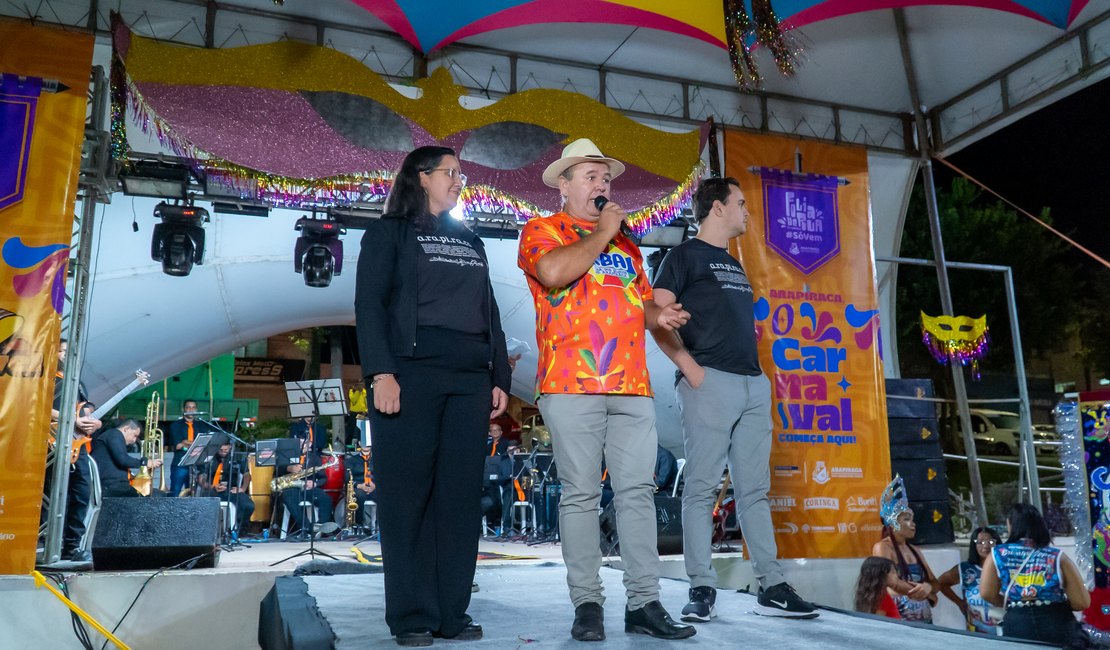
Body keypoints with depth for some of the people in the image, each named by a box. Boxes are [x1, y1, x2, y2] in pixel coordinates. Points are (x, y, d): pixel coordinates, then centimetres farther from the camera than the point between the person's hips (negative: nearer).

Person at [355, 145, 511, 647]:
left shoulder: (471, 242, 23)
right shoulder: (389, 232, 7)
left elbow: (490, 314, 20)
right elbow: (369, 304, -3)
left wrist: (499, 378, 11)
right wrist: (380, 373, -15)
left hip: (469, 381, 5)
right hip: (411, 374, -5)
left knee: (461, 496, 2)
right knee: (408, 495, -4)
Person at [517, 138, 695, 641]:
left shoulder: (626, 243, 26)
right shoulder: (542, 230, 7)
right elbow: (553, 271, -15)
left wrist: (660, 315, 4)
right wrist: (602, 233, -2)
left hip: (633, 385, 5)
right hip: (572, 384, -5)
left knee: (638, 491, 3)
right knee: (580, 494, -2)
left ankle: (644, 603, 9)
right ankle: (587, 604, 6)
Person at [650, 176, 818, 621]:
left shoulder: (734, 265, 26)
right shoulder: (685, 255, 3)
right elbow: (657, 316, -7)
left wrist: (760, 369, 15)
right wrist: (689, 365, -15)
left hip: (754, 384, 8)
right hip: (710, 382, -7)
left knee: (754, 489, 7)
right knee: (702, 487, -6)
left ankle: (772, 587, 10)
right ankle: (702, 588, -1)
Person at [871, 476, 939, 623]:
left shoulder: (914, 550, 13)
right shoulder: (882, 547, -9)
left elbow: (935, 583, 12)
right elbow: (890, 583, -20)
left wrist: (928, 587, -13)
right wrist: (927, 594, -8)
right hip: (898, 621, -7)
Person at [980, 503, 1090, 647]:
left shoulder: (997, 554, -1)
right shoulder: (1058, 557, -2)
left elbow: (987, 593, -4)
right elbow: (1082, 602, -4)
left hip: (1017, 627, 0)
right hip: (1059, 627, 0)